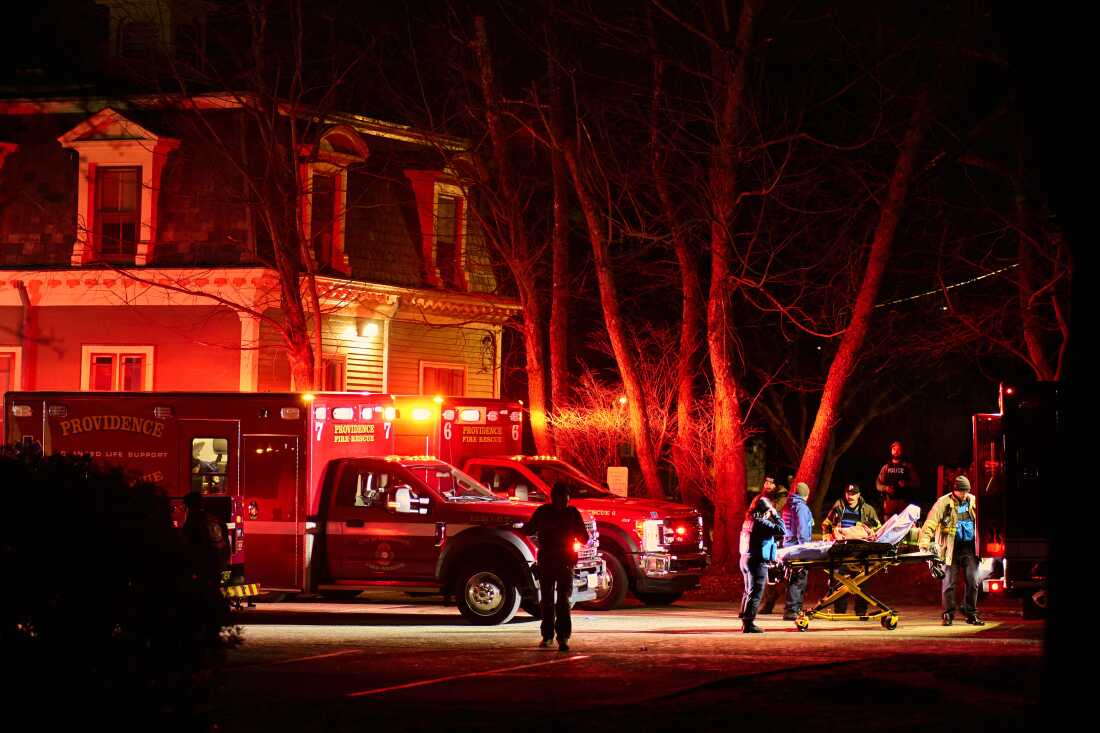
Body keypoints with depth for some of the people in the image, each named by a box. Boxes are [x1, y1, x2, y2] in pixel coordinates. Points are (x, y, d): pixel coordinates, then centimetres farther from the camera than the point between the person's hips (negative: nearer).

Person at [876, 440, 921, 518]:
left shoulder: (908, 466, 8)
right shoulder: (886, 467, 15)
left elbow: (917, 483, 4)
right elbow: (878, 484, 15)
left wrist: (906, 484, -14)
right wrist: (885, 488, -6)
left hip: (904, 502, -2)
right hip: (889, 502, 2)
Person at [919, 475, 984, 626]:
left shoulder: (973, 501, 8)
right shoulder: (944, 503, -4)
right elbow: (930, 523, -11)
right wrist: (924, 542, -24)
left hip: (970, 547, 3)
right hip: (951, 548, -3)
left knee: (972, 582, 4)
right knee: (949, 583, 1)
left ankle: (971, 614, 14)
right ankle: (948, 615, 10)